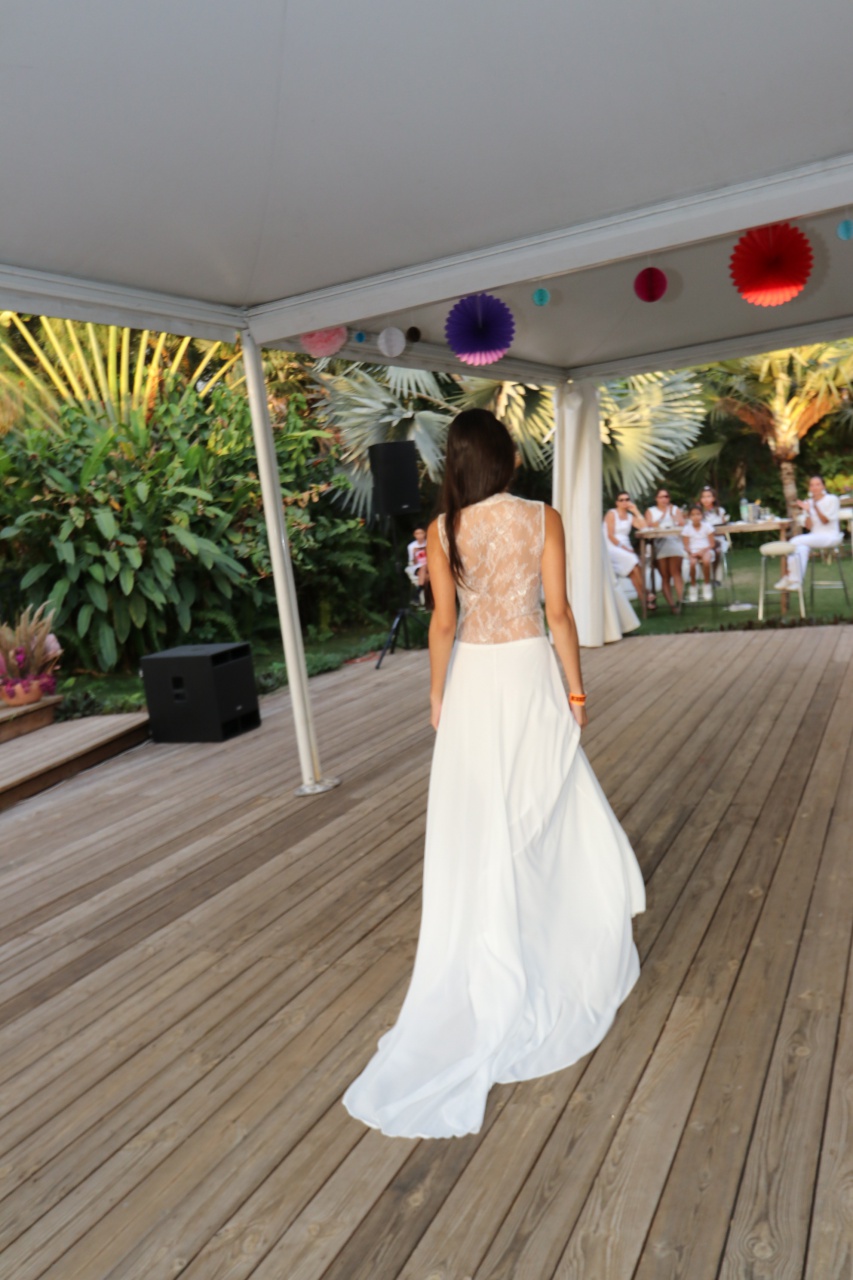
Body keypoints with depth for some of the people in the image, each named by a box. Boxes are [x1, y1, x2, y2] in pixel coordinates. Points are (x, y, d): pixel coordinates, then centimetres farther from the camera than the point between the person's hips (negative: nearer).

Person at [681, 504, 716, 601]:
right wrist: (690, 553, -20)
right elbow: (686, 546, 1)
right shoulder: (687, 528, 4)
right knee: (692, 563, -34)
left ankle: (707, 585, -14)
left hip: (705, 550, 0)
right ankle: (693, 587, -13)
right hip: (692, 552, 0)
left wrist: (703, 551, -16)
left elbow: (712, 544, 1)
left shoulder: (707, 526, 3)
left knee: (706, 561, -35)